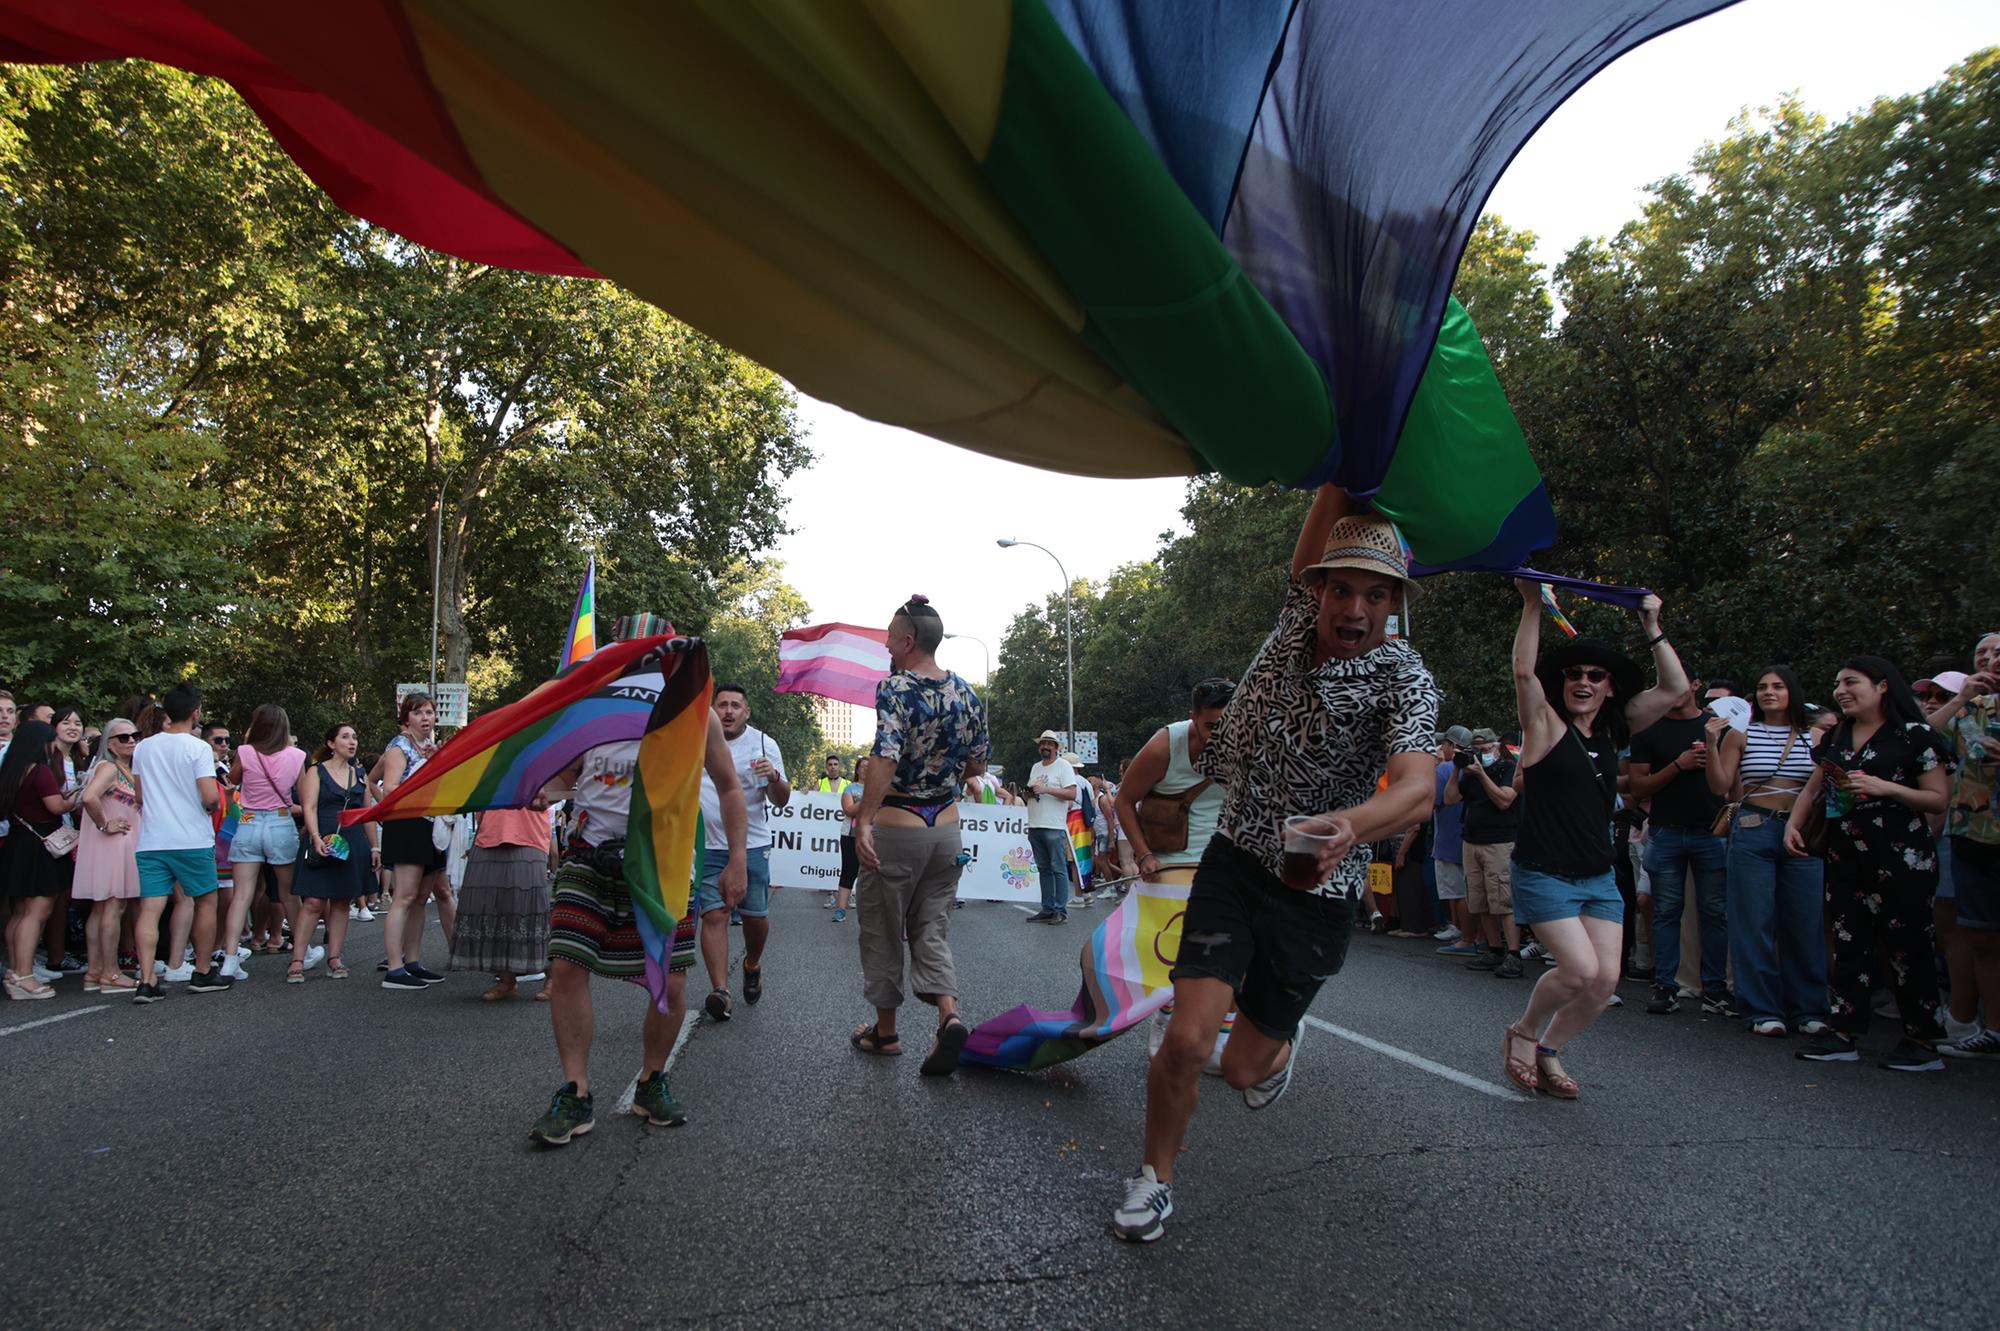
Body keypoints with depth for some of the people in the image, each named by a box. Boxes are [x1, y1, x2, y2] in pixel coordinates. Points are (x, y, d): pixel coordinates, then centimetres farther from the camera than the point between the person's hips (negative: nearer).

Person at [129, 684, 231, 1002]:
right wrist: (215, 807, 5)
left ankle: (146, 981, -6)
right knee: (206, 902, 11)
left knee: (150, 908, 1)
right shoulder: (198, 748, -10)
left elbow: (140, 797, 16)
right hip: (192, 841, -4)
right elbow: (211, 797, -17)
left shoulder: (143, 748, 7)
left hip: (151, 841, 4)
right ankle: (203, 974, 17)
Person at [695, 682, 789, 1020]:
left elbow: (781, 802, -7)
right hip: (707, 845, 1)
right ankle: (720, 991, -11)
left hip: (752, 844, -1)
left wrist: (775, 778, -27)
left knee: (756, 916, 3)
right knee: (714, 915, -8)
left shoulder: (763, 744, -3)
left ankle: (752, 965, 33)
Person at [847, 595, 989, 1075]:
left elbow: (886, 757, -29)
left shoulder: (895, 688, -17)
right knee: (932, 927, 14)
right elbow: (979, 756, 13)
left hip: (896, 827, -5)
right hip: (947, 827, 5)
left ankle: (885, 1031, 24)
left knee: (883, 931, 12)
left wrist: (863, 820, -30)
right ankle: (949, 1015, -7)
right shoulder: (965, 692, 3)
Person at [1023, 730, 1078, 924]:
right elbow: (1028, 793, 24)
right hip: (1035, 826, 7)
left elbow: (1071, 793, -13)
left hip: (1054, 827, -7)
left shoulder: (1063, 766, -3)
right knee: (1043, 869, 10)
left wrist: (1046, 789, -17)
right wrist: (1030, 791, 0)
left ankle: (1061, 910, -2)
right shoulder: (1035, 768, 19)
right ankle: (1047, 909, 15)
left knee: (1059, 869, -5)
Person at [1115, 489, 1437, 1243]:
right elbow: (1322, 524, -4)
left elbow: (1417, 787, -32)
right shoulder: (1299, 618, -2)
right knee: (1188, 1041, -11)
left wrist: (1351, 824, -52)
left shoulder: (1402, 679, -15)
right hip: (1234, 860, 2)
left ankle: (1279, 1044, 46)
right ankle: (1155, 1180, 16)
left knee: (1241, 1069, 8)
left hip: (1316, 891, -2)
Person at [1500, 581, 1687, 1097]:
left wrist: (1652, 628, 1)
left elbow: (1675, 688, 7)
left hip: (1599, 877, 6)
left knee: (1606, 979, -2)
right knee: (1580, 969, -17)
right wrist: (1533, 604, -22)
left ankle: (1549, 1051, 20)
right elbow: (1525, 671, -21)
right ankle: (1522, 1034, 11)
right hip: (1544, 875, -6)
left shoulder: (1613, 731, 9)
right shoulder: (1547, 726, -6)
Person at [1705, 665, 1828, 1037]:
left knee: (1804, 922, 3)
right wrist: (1712, 744, -11)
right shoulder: (1740, 734, 4)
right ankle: (1764, 1010, 8)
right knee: (1756, 922, 0)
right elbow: (1720, 787, 0)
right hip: (1753, 830, -2)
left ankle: (1807, 1009, 15)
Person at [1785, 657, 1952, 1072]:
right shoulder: (1836, 737, 15)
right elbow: (1812, 789, 20)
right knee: (1849, 945, 6)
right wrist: (1793, 823, 4)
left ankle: (1922, 1042, 8)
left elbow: (1940, 799, -6)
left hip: (1902, 859, -6)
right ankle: (1846, 1034, 10)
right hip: (1846, 858, 6)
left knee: (1906, 947, -2)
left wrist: (1886, 788, -20)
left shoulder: (1913, 735, -3)